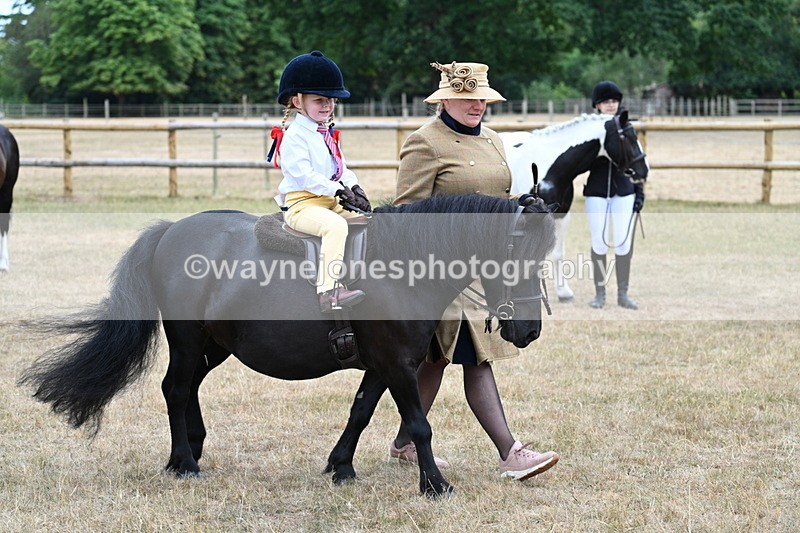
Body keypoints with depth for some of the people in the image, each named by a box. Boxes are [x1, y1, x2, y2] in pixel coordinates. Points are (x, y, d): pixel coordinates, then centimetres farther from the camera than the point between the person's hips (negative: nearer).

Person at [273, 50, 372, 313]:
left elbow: (341, 167, 22)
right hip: (301, 205, -9)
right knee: (336, 226, -35)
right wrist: (337, 190, -23)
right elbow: (303, 173, -20)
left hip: (331, 202, 9)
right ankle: (329, 291, -43)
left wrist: (354, 187, 2)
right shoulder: (294, 136, -9)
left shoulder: (329, 134, 20)